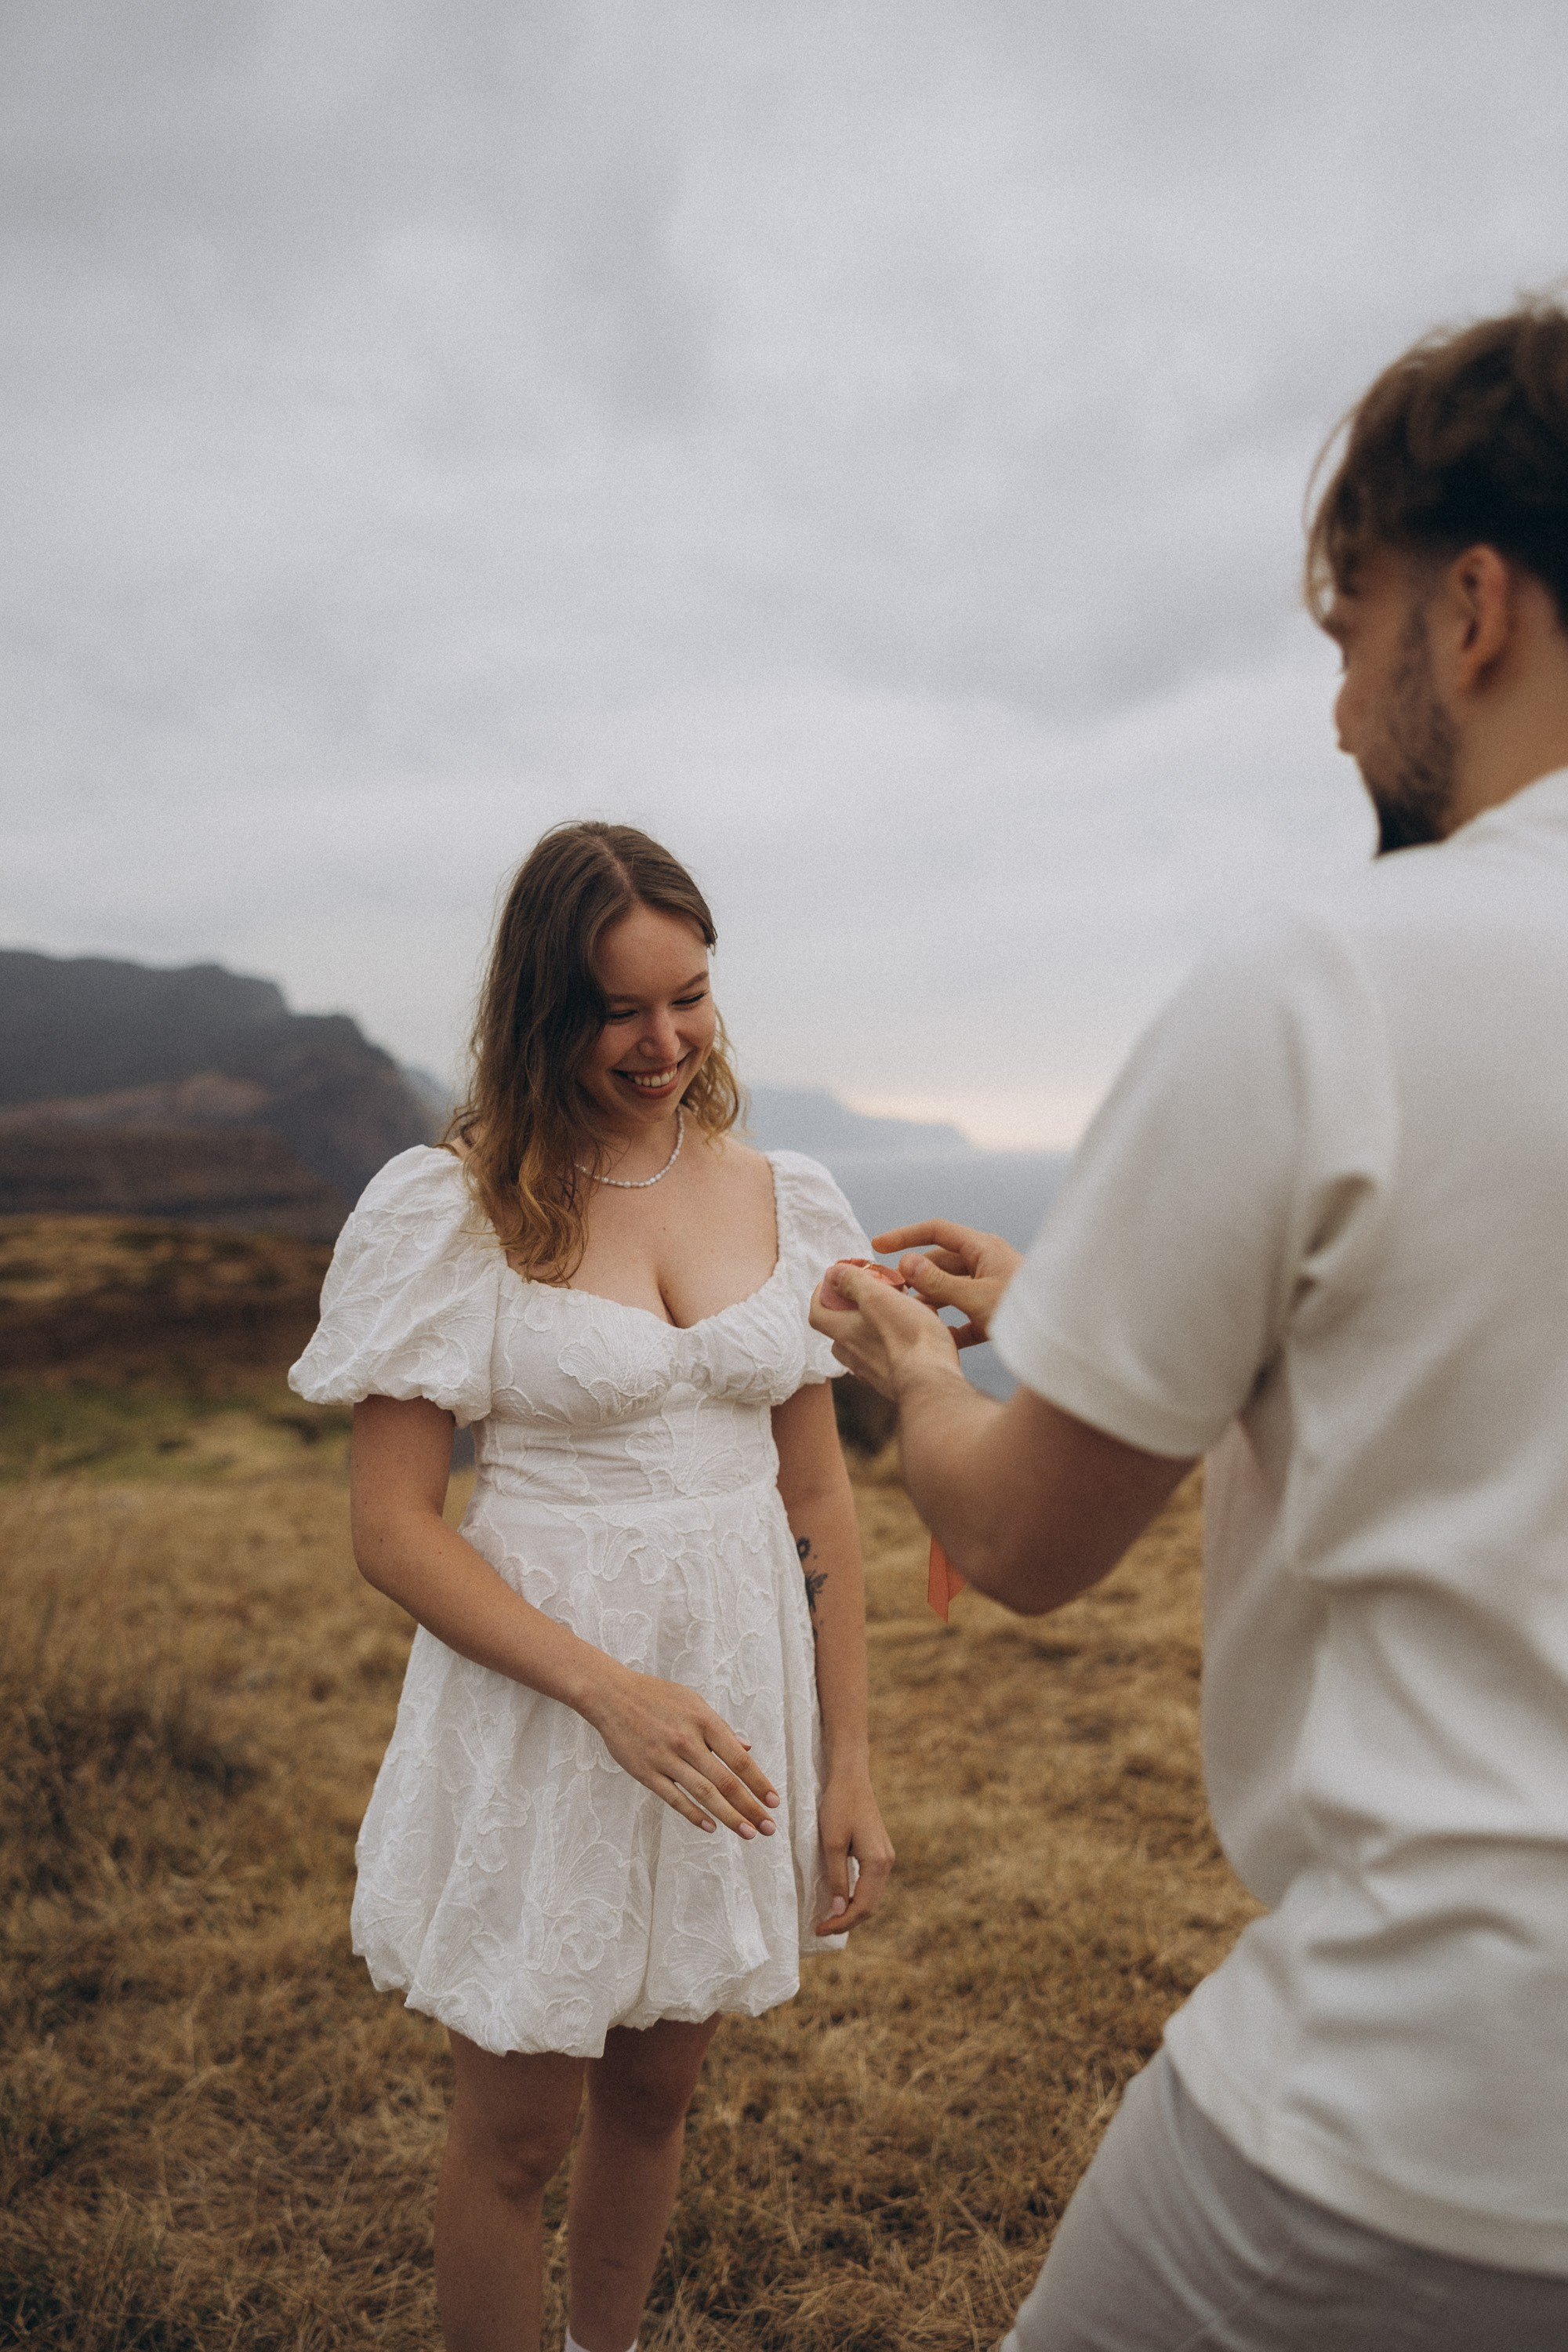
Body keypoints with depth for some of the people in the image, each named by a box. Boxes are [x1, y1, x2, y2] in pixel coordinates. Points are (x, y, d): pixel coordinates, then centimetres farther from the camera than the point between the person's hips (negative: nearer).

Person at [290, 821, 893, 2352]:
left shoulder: (784, 1199, 1)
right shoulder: (451, 1213, -11)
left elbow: (818, 1499, 4)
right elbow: (392, 1530, -11)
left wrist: (847, 1763, 3)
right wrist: (610, 1689, -21)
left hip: (740, 1688, 4)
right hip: (537, 1706, -4)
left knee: (655, 2093, 23)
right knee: (516, 2135, 14)